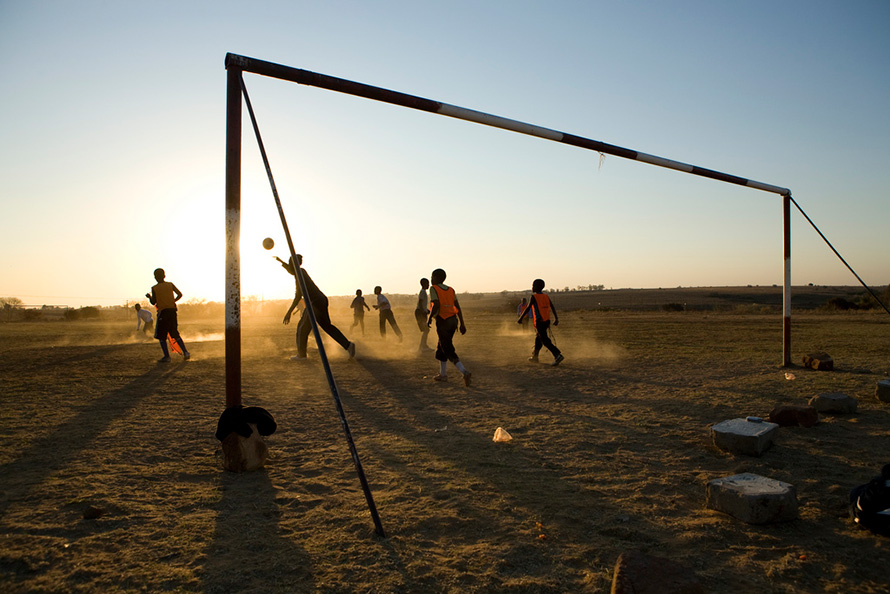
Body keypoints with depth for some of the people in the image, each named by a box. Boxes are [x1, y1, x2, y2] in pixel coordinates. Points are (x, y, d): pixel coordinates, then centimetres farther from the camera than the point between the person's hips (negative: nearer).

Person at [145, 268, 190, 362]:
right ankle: (185, 352, 4)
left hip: (163, 312, -4)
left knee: (161, 336, 6)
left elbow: (153, 302, -2)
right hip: (172, 310, 4)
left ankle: (166, 356, -2)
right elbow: (180, 294, 0)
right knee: (175, 334, 15)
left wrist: (149, 296, 18)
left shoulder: (154, 288, -2)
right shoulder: (170, 285, 5)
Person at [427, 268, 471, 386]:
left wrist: (429, 319, -7)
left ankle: (465, 372, -20)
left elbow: (436, 305, -19)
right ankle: (443, 374, 26)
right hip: (453, 320, 7)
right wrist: (462, 324, 10)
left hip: (442, 322, -7)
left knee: (448, 351, -5)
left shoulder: (434, 289, -5)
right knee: (441, 347, 21)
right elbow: (458, 307, 9)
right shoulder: (451, 290, 13)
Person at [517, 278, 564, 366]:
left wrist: (520, 319, -7)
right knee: (538, 337, 22)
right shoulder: (546, 296, 10)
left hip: (539, 321, -7)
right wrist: (556, 318, 9)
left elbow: (527, 309, -13)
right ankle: (535, 356, 32)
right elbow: (552, 307, 6)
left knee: (545, 340, -8)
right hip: (547, 321, 7)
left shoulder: (534, 297, -8)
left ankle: (558, 355, -21)